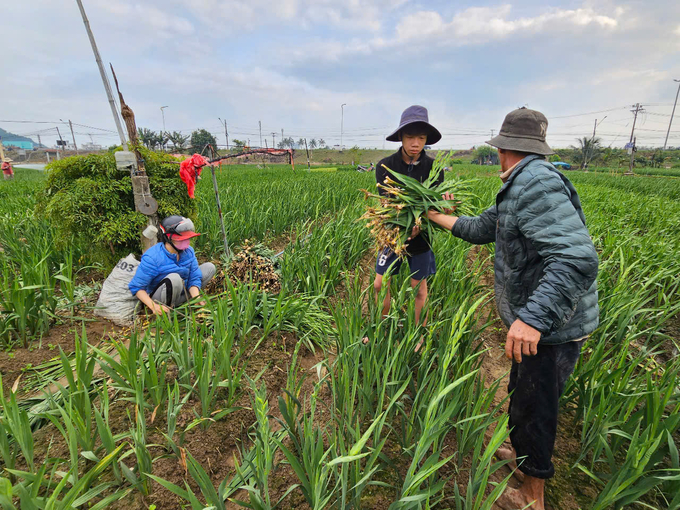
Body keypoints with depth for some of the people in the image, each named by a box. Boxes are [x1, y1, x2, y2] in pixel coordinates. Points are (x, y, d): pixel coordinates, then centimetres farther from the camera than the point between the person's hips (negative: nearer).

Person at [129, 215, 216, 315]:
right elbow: (136, 287, -19)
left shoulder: (188, 251, -9)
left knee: (209, 267, -3)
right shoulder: (152, 258, -26)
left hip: (181, 292, 7)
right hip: (157, 298, -6)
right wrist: (153, 306, -33)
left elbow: (194, 279, -7)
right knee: (174, 278, -38)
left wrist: (196, 299, -26)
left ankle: (179, 301, -8)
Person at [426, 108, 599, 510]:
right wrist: (435, 216, 25)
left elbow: (578, 259, -34)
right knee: (523, 395, 27)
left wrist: (533, 318, -40)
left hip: (552, 327, -10)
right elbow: (482, 228, 18)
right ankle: (523, 455, 52)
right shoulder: (521, 186, 8)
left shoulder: (535, 182, -25)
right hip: (536, 318, 10)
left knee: (533, 408, 10)